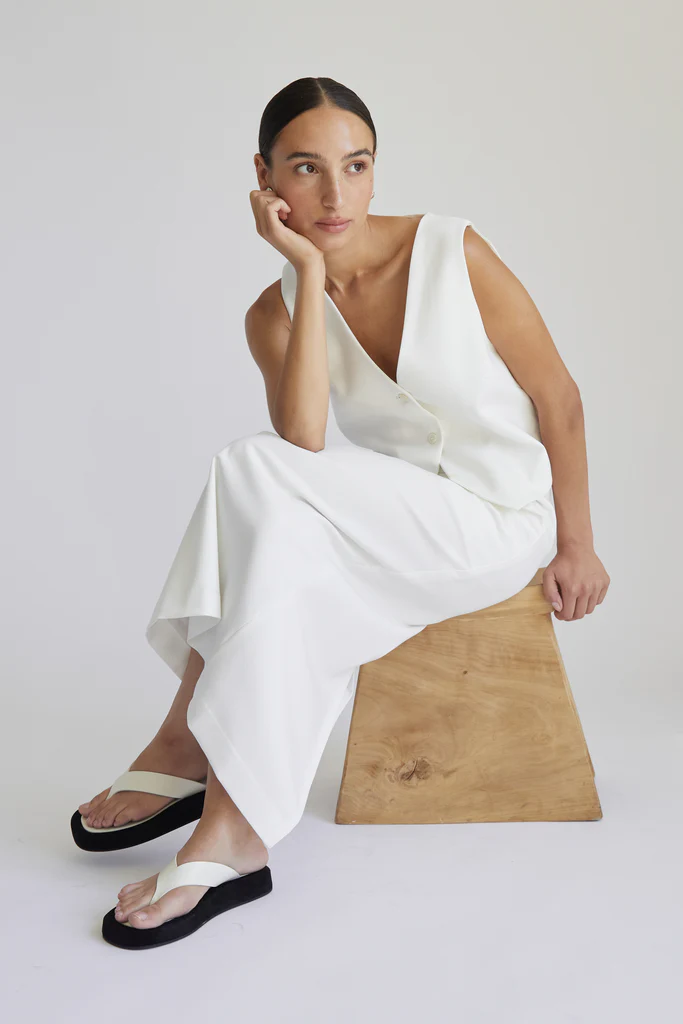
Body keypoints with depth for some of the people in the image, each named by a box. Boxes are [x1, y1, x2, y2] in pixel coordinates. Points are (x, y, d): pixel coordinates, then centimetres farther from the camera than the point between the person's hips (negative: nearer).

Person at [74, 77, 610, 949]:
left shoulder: (454, 252, -11)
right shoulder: (276, 313, -2)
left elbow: (558, 397, -3)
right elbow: (305, 444, -22)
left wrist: (575, 546, 1)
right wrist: (310, 271, -20)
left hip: (498, 525, -4)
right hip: (390, 536, 4)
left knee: (255, 471, -25)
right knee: (293, 581, -30)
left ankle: (189, 744, -18)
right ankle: (233, 835, -17)